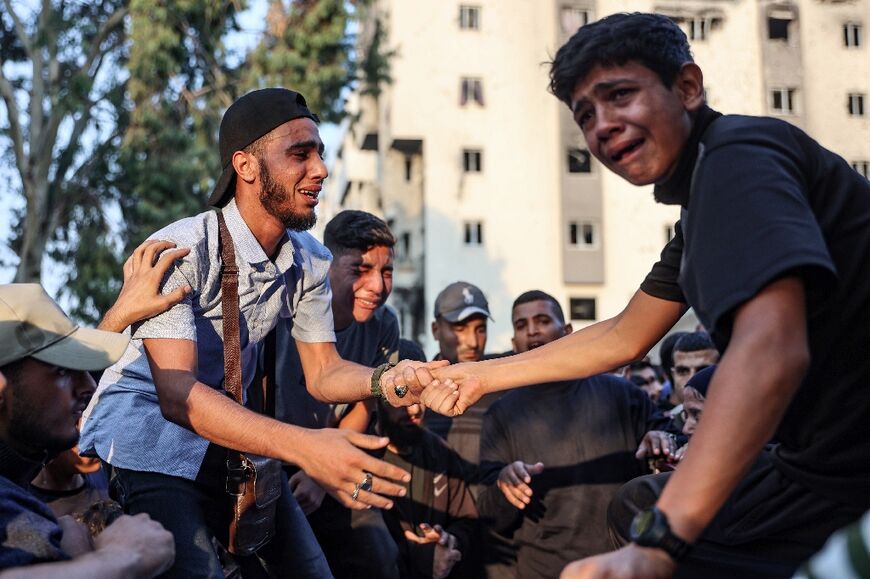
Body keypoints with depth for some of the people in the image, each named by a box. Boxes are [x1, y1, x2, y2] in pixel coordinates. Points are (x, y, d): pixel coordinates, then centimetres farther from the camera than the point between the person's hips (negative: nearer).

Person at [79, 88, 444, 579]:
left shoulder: (311, 262, -2)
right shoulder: (180, 250, -23)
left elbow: (322, 372, 1)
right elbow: (177, 393, -31)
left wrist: (383, 381, -23)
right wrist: (304, 447, -42)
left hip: (232, 436, 6)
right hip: (146, 433, -6)